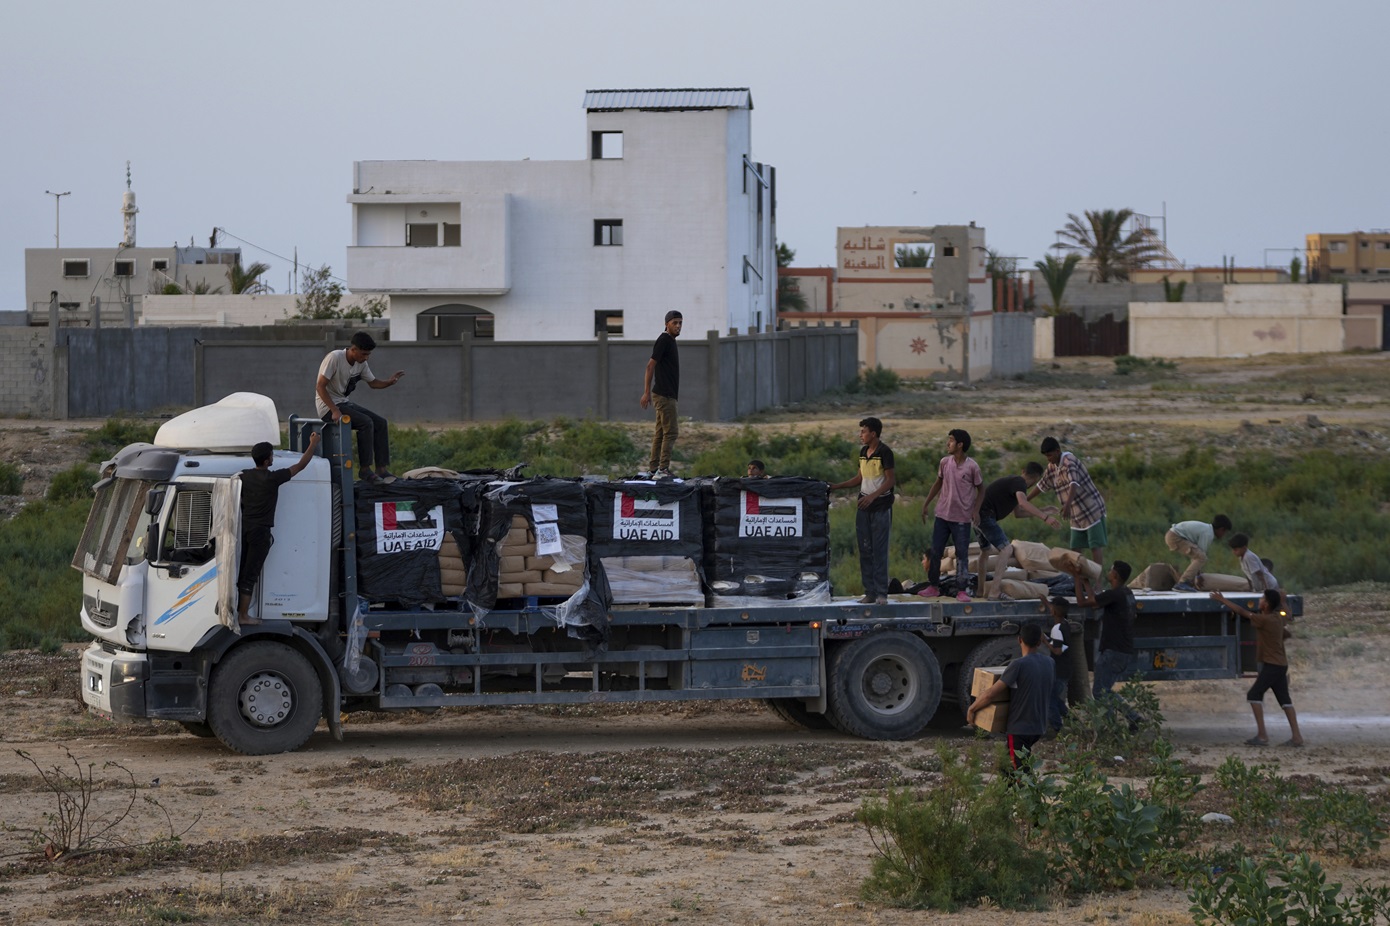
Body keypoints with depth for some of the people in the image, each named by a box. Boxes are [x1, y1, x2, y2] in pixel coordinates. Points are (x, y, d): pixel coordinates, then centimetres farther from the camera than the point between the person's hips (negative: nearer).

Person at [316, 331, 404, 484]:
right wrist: (334, 411, -28)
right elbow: (320, 386, -21)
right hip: (328, 406, -8)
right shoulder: (334, 358, -20)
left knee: (380, 422, -5)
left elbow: (373, 383, 15)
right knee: (366, 422, -25)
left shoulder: (361, 364, 4)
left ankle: (381, 468, -5)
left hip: (344, 403, 8)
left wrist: (390, 382, -8)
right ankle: (364, 470, -18)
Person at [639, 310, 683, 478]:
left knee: (660, 433, 10)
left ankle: (653, 469, 11)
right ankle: (663, 469, -16)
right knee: (671, 432, -12)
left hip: (667, 394, 10)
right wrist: (647, 393, -20)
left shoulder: (670, 341, 18)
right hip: (664, 395, -10)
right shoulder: (664, 340, -12)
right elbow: (650, 365, -16)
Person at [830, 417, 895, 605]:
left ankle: (881, 593, -3)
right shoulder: (863, 452, 12)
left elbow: (890, 481, -12)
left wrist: (872, 496, -23)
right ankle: (870, 592, 9)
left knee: (879, 550, -6)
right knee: (865, 550, 5)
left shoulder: (884, 452, -10)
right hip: (864, 506, 7)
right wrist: (836, 487, 12)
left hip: (881, 507, -7)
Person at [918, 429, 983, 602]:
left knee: (962, 555, -1)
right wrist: (926, 504, 14)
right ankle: (933, 587, 19)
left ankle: (962, 591, 4)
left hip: (962, 518, -4)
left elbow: (979, 490, -1)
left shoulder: (972, 467, -11)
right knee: (935, 552, 7)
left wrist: (976, 510, -13)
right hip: (942, 515, 4)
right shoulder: (944, 462, 0)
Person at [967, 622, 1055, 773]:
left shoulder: (1019, 665, -18)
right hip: (1039, 727, 7)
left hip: (1020, 728, -7)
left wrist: (972, 709, -3)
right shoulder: (1048, 663, 2)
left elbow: (990, 694, -18)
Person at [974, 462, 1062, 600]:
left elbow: (1018, 513, 28)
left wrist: (1042, 511, 29)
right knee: (1006, 550, -13)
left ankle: (981, 590, 38)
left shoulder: (1013, 481, 22)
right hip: (985, 515, -10)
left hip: (976, 514, 10)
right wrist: (1045, 517, -37)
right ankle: (995, 593, -22)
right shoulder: (1019, 483, -9)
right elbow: (1023, 502, -31)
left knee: (985, 550, 28)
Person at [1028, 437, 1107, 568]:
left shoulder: (1068, 460, -19)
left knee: (1096, 547, -10)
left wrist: (1067, 505, -49)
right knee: (1075, 548, 4)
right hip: (1077, 515, 8)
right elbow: (1041, 485, 21)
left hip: (1092, 510, -8)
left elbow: (1074, 484, -35)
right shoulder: (1052, 467, 7)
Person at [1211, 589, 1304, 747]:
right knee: (1284, 699, 8)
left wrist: (1223, 600, -5)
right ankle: (1296, 736, 4)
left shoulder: (1265, 620, -17)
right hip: (1280, 664, 9)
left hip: (1271, 665, -9)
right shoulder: (1278, 618, 6)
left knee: (1254, 695, -9)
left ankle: (1262, 735, -14)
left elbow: (1243, 612, -12)